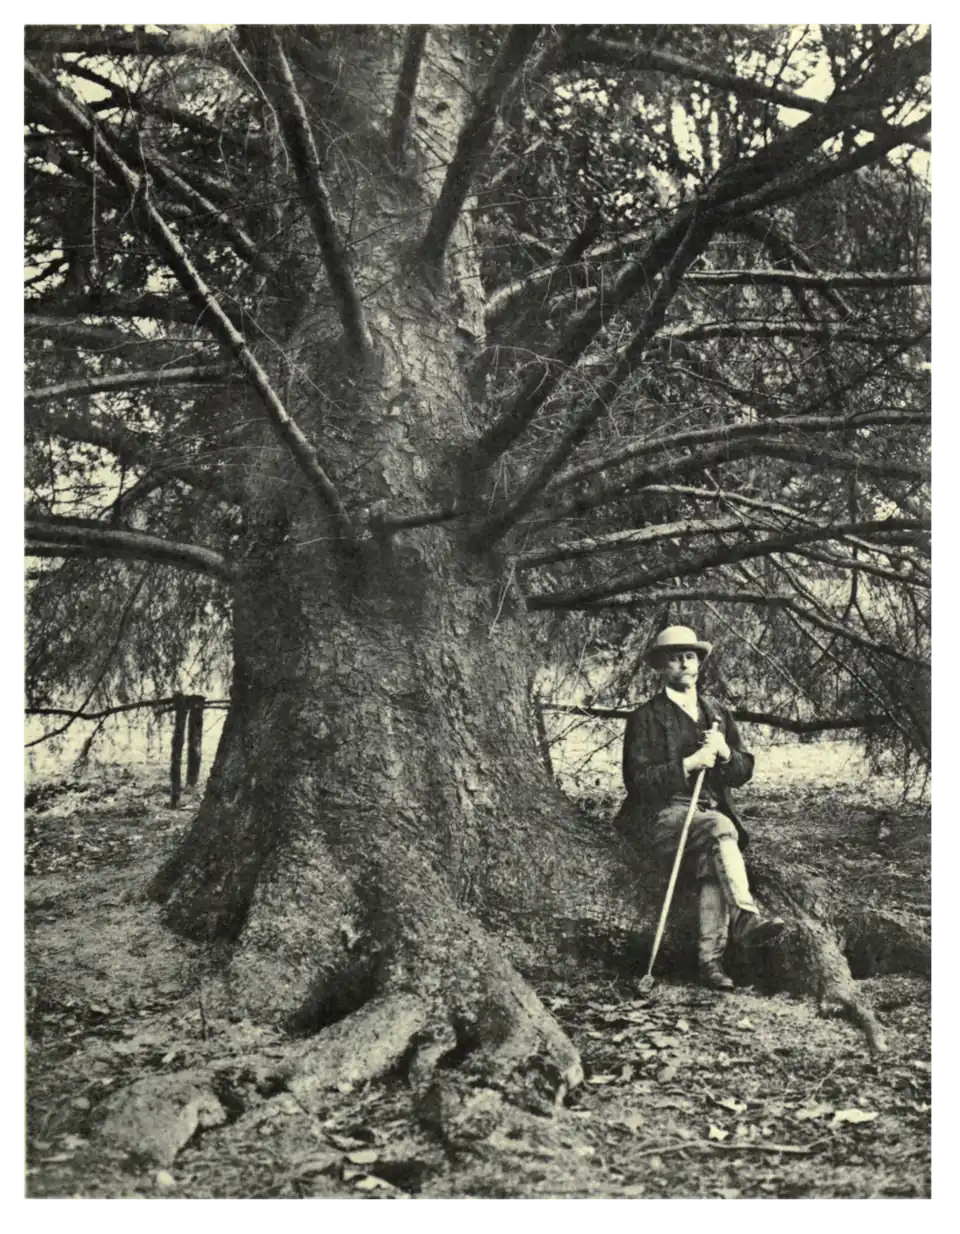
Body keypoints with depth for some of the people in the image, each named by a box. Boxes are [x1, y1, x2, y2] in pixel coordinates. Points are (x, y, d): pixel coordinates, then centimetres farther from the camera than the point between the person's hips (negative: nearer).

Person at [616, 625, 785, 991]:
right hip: (663, 816, -4)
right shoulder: (646, 717, 2)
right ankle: (745, 917, -42)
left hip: (710, 811, 4)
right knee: (720, 828, -34)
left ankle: (710, 957, -32)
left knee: (714, 861, -29)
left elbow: (744, 772, 14)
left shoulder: (717, 713, 18)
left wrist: (724, 752, -7)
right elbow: (637, 780, -7)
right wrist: (688, 764, -15)